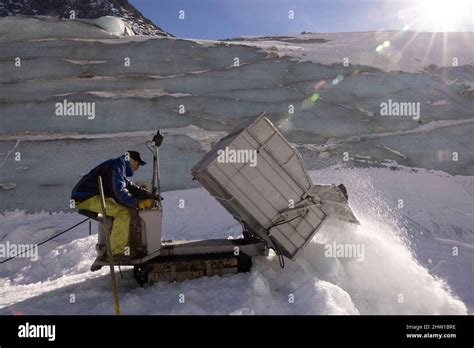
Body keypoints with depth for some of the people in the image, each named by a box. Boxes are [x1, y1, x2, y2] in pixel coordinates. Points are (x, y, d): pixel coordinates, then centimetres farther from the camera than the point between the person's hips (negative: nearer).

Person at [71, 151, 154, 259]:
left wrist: (149, 196, 9)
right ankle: (118, 250, -17)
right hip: (86, 198, -11)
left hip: (93, 196, 11)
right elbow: (119, 192, -26)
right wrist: (138, 204, -25)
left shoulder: (120, 169, 18)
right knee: (124, 211, -24)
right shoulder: (116, 168, -15)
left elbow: (130, 187, 20)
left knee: (128, 207, 13)